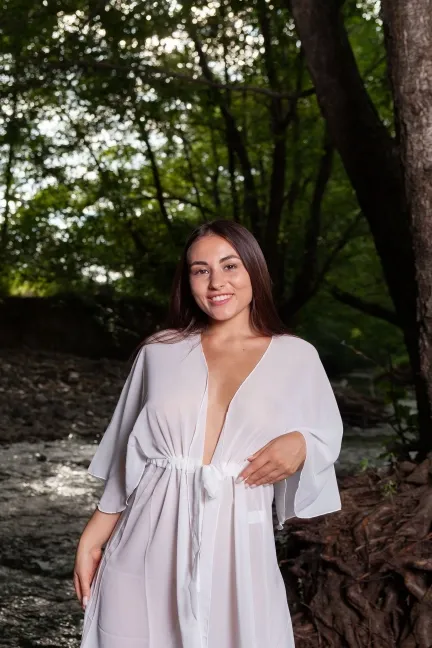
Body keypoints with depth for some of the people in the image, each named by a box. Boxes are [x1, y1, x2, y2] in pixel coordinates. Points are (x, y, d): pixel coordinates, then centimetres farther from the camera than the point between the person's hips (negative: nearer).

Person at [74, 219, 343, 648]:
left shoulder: (296, 357, 3)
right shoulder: (160, 352, 5)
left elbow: (328, 437, 10)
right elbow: (129, 456, 10)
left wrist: (300, 445, -13)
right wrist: (94, 536, 6)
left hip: (236, 546, -1)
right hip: (147, 548, 1)